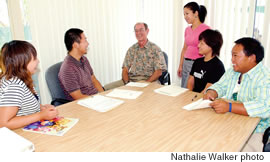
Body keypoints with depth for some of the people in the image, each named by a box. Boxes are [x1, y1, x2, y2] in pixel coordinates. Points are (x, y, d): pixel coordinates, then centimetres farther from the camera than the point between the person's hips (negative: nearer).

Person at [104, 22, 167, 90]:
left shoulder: (155, 49, 2)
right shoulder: (132, 49, 15)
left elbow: (159, 71, -5)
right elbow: (125, 69, 11)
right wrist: (127, 83, -8)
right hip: (130, 80, 5)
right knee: (106, 88, -16)